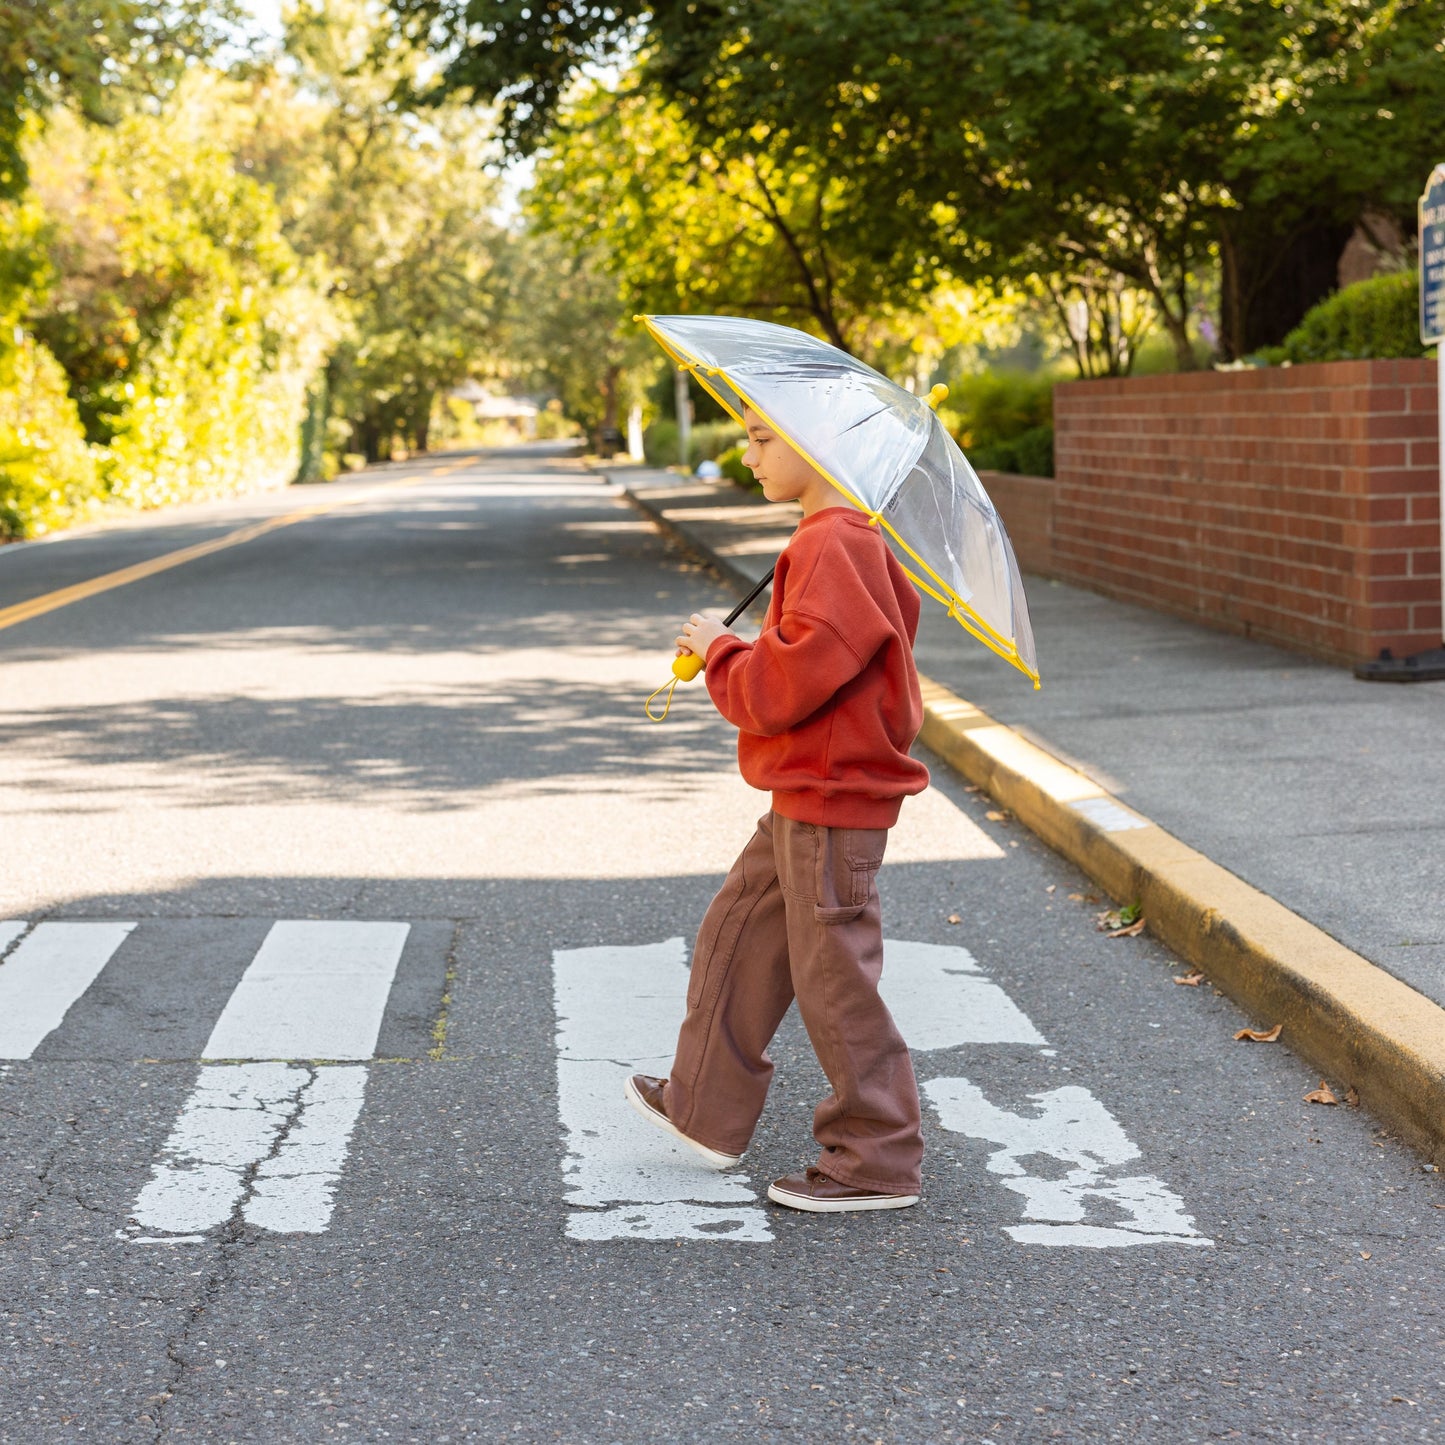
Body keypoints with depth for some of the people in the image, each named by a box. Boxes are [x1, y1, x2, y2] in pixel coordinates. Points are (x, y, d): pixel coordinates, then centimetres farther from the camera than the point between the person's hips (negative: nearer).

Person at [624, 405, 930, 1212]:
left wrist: (719, 649, -9)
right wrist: (731, 652, 8)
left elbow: (783, 687, -25)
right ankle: (708, 1109, 35)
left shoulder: (834, 549, -23)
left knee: (834, 979, -1)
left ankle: (878, 1164, 11)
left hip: (832, 804, -11)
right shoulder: (847, 541, 11)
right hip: (806, 797, 11)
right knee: (739, 939, 20)